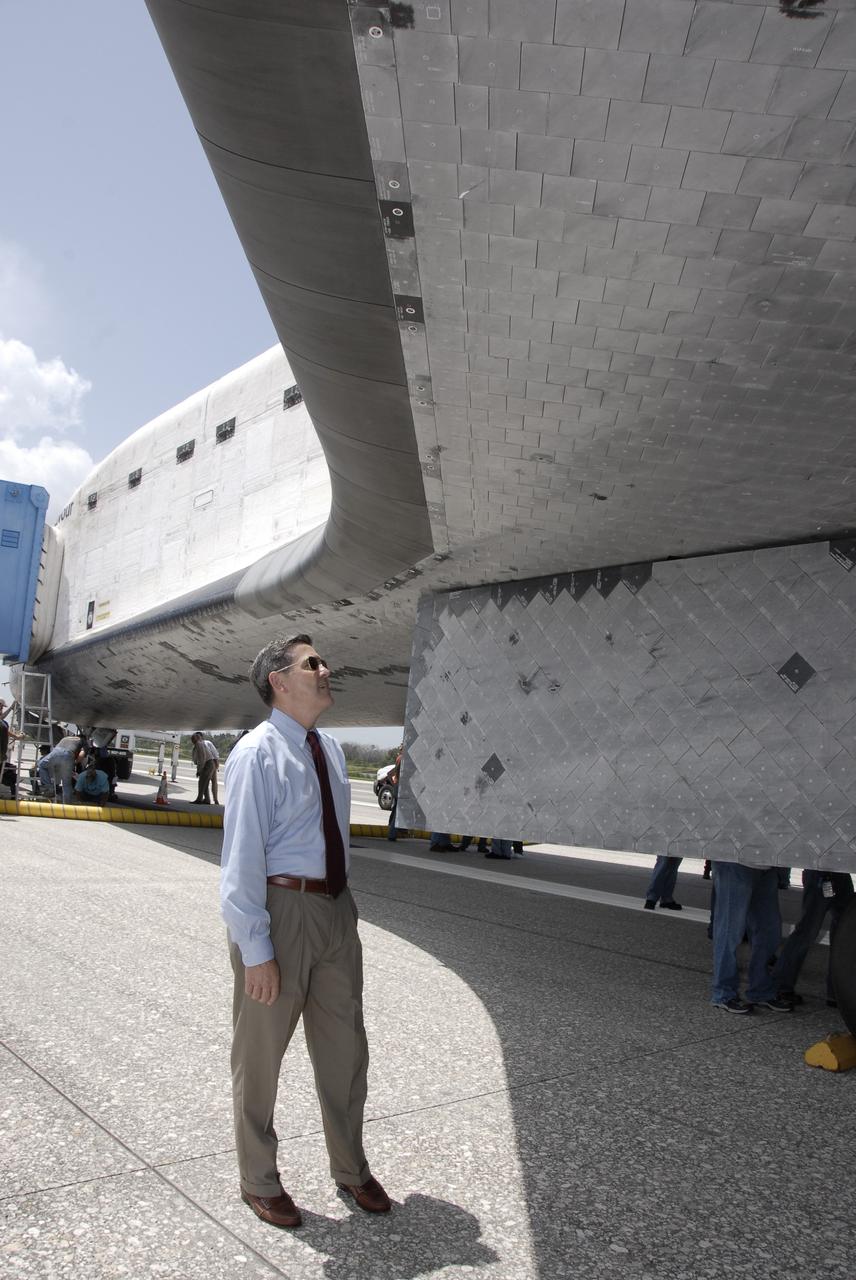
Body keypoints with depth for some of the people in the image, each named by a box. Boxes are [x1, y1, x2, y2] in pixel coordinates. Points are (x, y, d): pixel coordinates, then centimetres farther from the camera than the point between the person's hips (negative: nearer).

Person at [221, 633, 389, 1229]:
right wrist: (255, 948, -19)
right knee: (261, 1052, 12)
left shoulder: (331, 750, 7)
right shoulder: (257, 754, -15)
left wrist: (340, 903, 13)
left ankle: (351, 1169, 41)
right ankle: (260, 1181, 35)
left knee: (346, 1048, 19)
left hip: (336, 908, 7)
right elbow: (243, 856, -18)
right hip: (281, 910, -7)